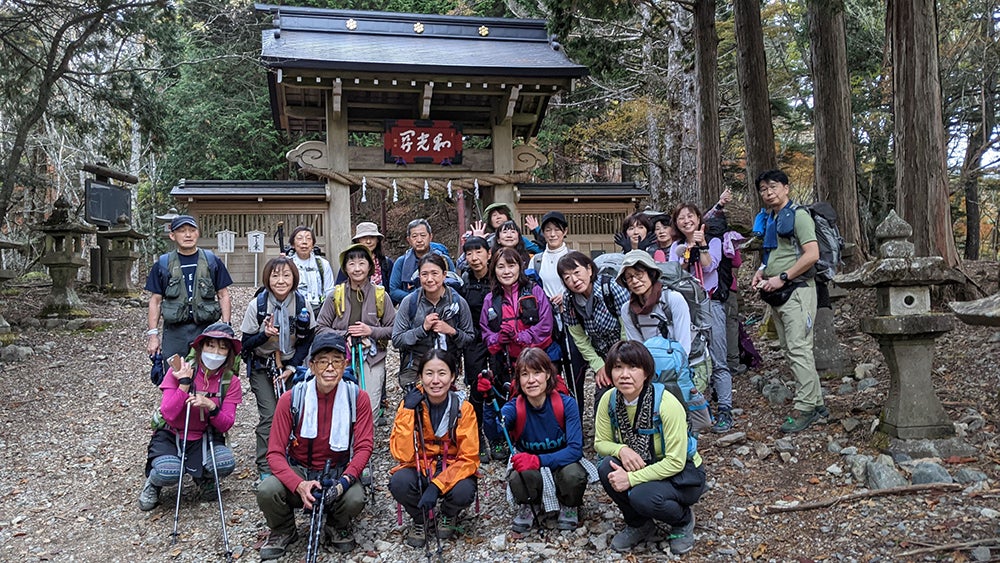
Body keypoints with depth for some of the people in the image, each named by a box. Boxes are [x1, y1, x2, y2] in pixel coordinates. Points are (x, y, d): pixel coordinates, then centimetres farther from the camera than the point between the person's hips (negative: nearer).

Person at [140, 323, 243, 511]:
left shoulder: (230, 381, -6)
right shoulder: (179, 371, -12)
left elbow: (226, 425, -11)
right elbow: (168, 415, -20)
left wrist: (211, 406, -30)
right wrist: (184, 383, -26)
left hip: (204, 438, 2)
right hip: (170, 436, -2)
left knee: (226, 463, -28)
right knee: (169, 472, -33)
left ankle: (203, 477, 9)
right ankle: (153, 481, 7)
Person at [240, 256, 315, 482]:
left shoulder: (302, 304, -8)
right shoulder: (256, 305, -14)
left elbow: (306, 341, 2)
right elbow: (246, 344, -9)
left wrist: (292, 368, -8)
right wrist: (264, 334, -29)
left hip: (290, 366, 2)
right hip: (262, 368, -2)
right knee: (269, 415, -12)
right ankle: (265, 470, 1)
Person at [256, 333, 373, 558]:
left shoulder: (358, 398, -9)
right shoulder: (291, 399, -11)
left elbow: (364, 447, -11)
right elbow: (275, 453, -11)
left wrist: (344, 481, -30)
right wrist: (299, 485, -29)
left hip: (339, 471, 0)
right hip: (298, 470, 0)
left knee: (355, 499, -32)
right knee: (266, 491, -29)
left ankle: (337, 527, 7)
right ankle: (283, 531, 7)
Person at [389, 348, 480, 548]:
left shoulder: (463, 408, -12)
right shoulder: (411, 403, -10)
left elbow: (468, 459, -15)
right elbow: (402, 455, -19)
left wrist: (437, 486, -28)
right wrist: (408, 411, -25)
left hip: (453, 470, 0)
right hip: (420, 470, 1)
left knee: (463, 492, -33)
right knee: (399, 482, -31)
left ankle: (447, 515, 6)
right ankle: (420, 519, 2)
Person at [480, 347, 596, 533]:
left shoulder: (566, 404, -20)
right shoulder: (514, 407, -17)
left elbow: (575, 448, -26)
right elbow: (494, 434, -36)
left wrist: (538, 460, -40)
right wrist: (489, 403, -53)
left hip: (562, 461, 0)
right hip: (528, 464, 0)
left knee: (573, 474, -34)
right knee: (519, 478, -33)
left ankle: (569, 507, 3)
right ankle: (530, 507, 4)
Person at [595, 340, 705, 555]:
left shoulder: (666, 404, -28)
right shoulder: (609, 400, -13)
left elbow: (675, 462, -25)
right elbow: (600, 443, -3)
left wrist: (631, 479, -30)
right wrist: (621, 449, -26)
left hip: (683, 473, -5)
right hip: (643, 466, 5)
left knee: (642, 496, -32)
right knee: (608, 468, -23)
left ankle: (683, 520, 4)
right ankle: (639, 524, 4)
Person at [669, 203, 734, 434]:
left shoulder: (713, 241, 7)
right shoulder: (676, 247, 15)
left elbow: (709, 266, -8)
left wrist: (702, 246, -17)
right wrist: (685, 257, -11)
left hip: (711, 303, -3)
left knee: (718, 360, -7)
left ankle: (725, 410, -7)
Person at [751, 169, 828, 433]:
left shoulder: (798, 215, -7)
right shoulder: (769, 219, 18)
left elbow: (812, 255, -17)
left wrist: (782, 278, -18)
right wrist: (762, 270, 11)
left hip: (796, 290, -9)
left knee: (799, 350, -11)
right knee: (790, 350, 10)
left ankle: (805, 408, -6)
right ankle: (817, 403, 19)